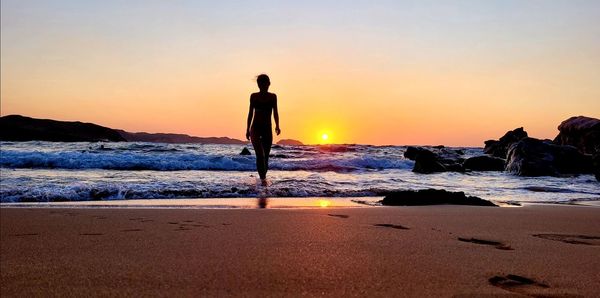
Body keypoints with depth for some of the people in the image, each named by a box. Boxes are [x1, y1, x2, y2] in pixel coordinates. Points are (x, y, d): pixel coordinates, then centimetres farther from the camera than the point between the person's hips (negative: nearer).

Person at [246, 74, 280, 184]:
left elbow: (275, 112, -2)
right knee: (260, 154, -18)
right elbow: (250, 113, 8)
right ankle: (263, 178, -23)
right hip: (255, 128, -1)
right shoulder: (254, 96, 2)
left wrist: (277, 126, -17)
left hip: (267, 129, 1)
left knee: (265, 156, 6)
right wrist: (247, 129, 10)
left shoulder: (273, 96, 2)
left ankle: (263, 176, 23)